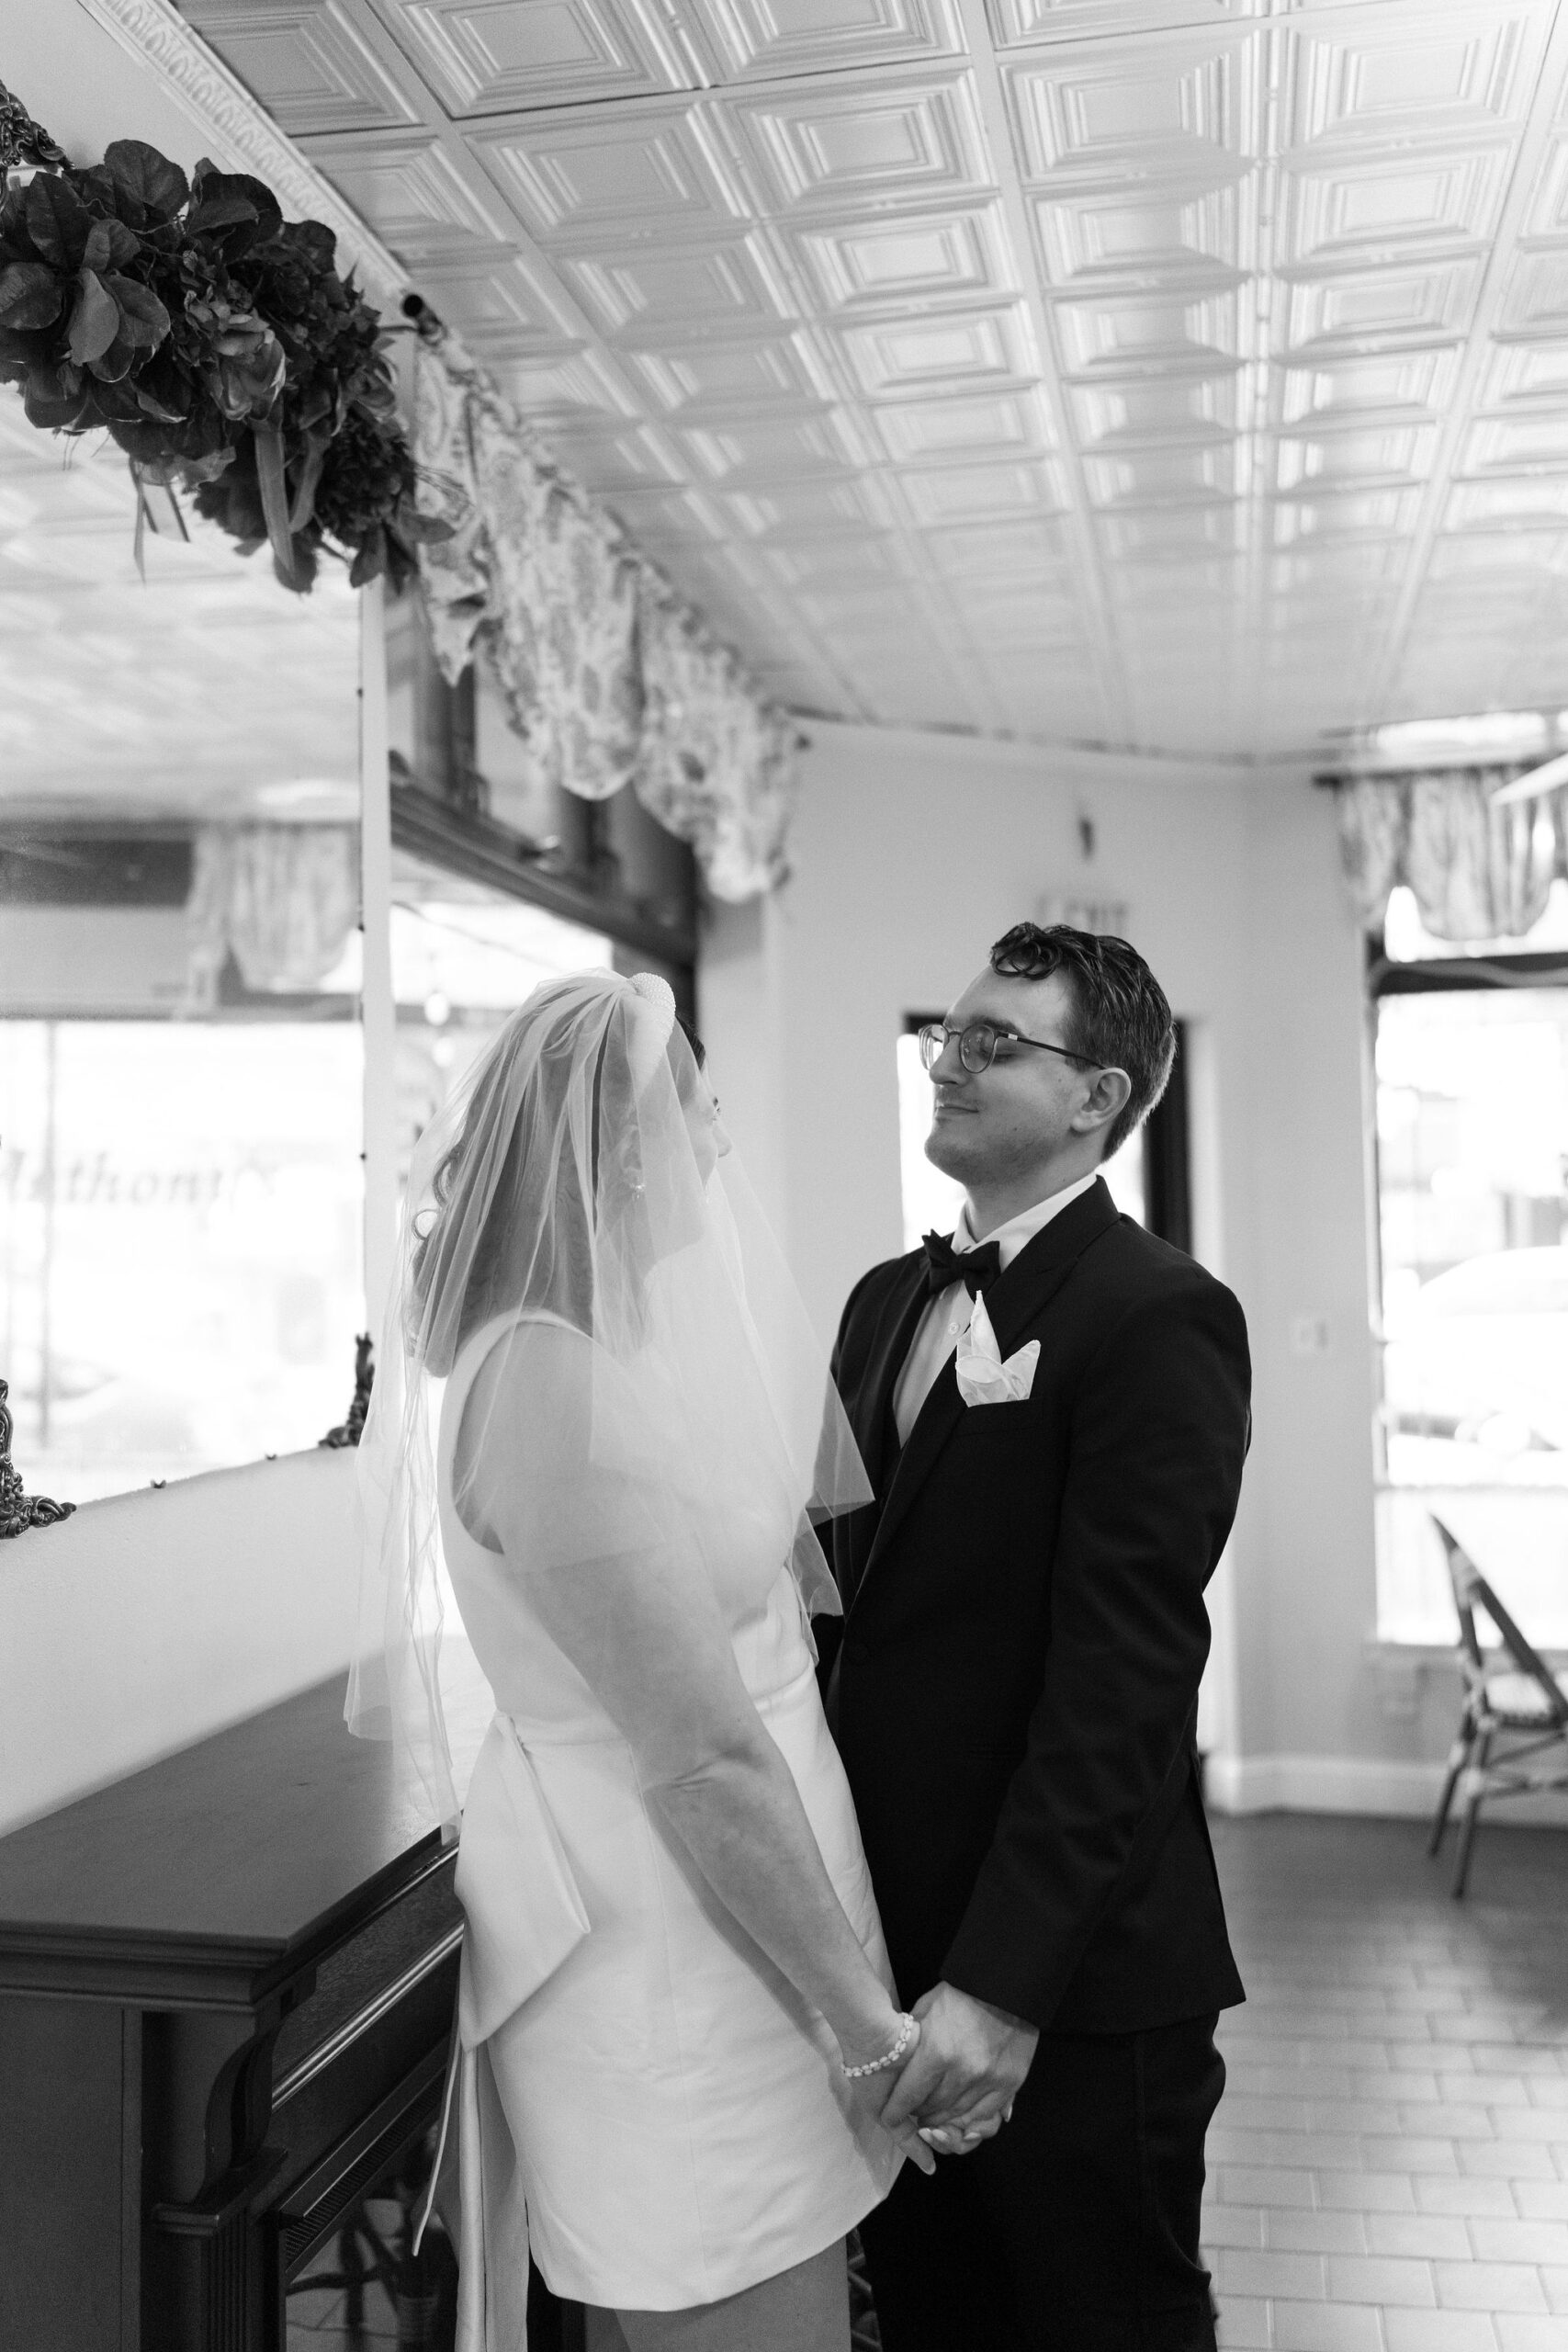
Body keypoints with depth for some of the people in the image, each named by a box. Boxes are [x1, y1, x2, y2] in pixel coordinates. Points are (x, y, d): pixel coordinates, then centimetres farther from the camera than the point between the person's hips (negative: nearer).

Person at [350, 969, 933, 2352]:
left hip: (708, 1932, 9)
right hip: (678, 1964, -9)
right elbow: (702, 1757, -23)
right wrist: (866, 2027, -16)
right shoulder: (547, 1378, -24)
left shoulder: (603, 1348, 5)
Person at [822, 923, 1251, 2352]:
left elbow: (1120, 1681, -21)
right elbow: (856, 1582, 10)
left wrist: (1003, 1985, -24)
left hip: (1076, 1971, -7)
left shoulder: (1160, 1319, -15)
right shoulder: (889, 1299, 9)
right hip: (889, 1929, 7)